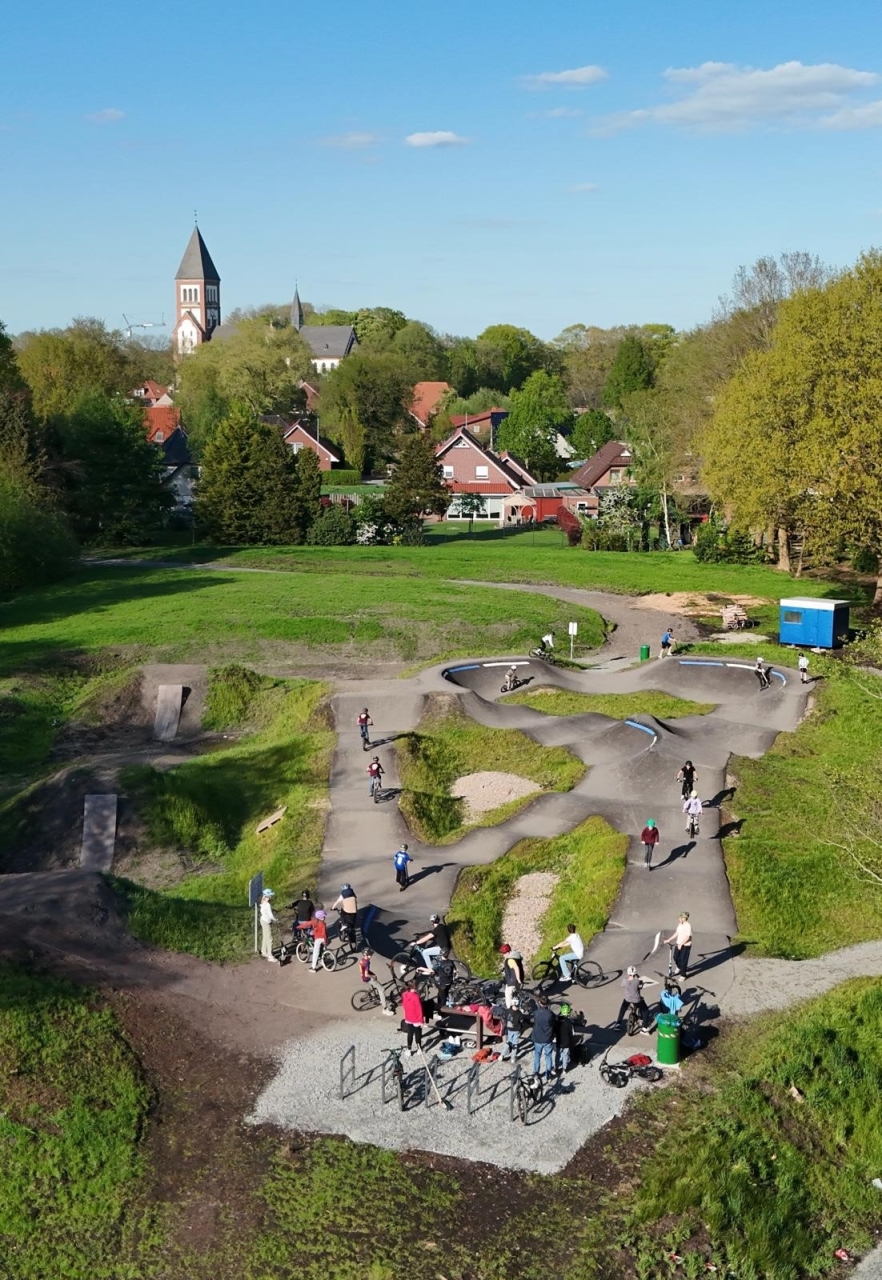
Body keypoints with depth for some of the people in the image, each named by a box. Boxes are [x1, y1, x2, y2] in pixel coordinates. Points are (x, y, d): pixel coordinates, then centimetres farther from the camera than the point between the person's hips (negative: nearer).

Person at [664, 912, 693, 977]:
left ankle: (683, 975, 15)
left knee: (683, 960, 1)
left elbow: (688, 937, -23)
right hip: (678, 944, 8)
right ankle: (679, 967, 47)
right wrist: (669, 940, 13)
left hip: (685, 945, -8)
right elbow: (676, 933, 13)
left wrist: (681, 944, -26)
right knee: (676, 957, 17)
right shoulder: (680, 924, 4)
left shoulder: (688, 926, -21)